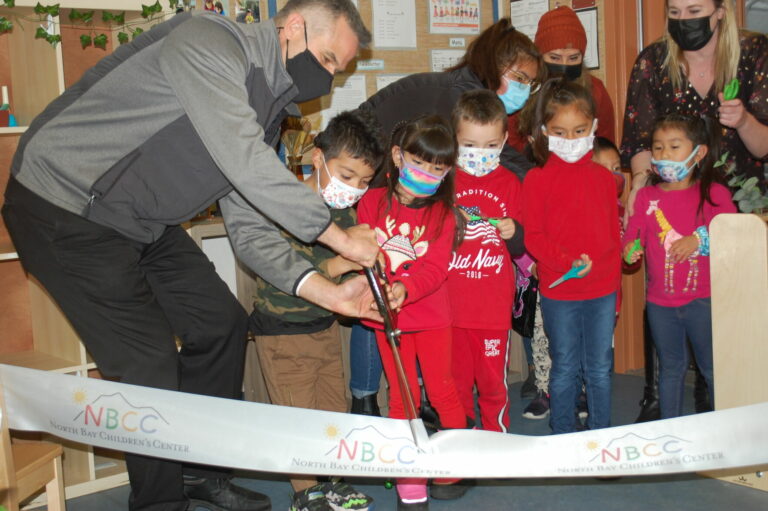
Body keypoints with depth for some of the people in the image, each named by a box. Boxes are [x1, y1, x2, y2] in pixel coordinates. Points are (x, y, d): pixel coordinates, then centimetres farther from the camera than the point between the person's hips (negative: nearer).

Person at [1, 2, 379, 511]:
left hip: (145, 223, 9)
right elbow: (243, 162, -33)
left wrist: (328, 292, -11)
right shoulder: (208, 42, -22)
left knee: (223, 323, 10)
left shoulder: (265, 110, 6)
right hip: (63, 211, -9)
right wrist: (339, 236, -25)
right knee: (151, 363, -10)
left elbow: (250, 229, 2)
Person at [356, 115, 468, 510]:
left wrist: (405, 289, -35)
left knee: (443, 392, 8)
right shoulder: (373, 201, -4)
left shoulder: (442, 213, -8)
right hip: (387, 317, 1)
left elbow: (435, 268, -18)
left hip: (432, 317, -1)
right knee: (402, 398, 9)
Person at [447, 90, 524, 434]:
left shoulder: (509, 184, 5)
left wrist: (513, 232, -12)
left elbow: (519, 248, 9)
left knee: (494, 381, 7)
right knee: (456, 380, 11)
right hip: (451, 304, 0)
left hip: (494, 305, 0)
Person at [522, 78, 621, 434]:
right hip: (558, 291, -3)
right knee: (565, 369, 9)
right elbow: (533, 237, -7)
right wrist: (567, 262, -22)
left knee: (600, 368, 12)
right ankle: (563, 440, 23)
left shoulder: (603, 177, 6)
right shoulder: (536, 179, -5)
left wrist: (613, 281, 10)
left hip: (603, 289, 3)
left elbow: (613, 232, 12)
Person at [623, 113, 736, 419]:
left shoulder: (713, 192, -2)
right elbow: (633, 233, 1)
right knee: (671, 367, 15)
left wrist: (700, 239, -23)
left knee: (713, 368, 6)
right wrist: (630, 249, -20)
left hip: (703, 299, -3)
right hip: (660, 301, 3)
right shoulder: (646, 196, 6)